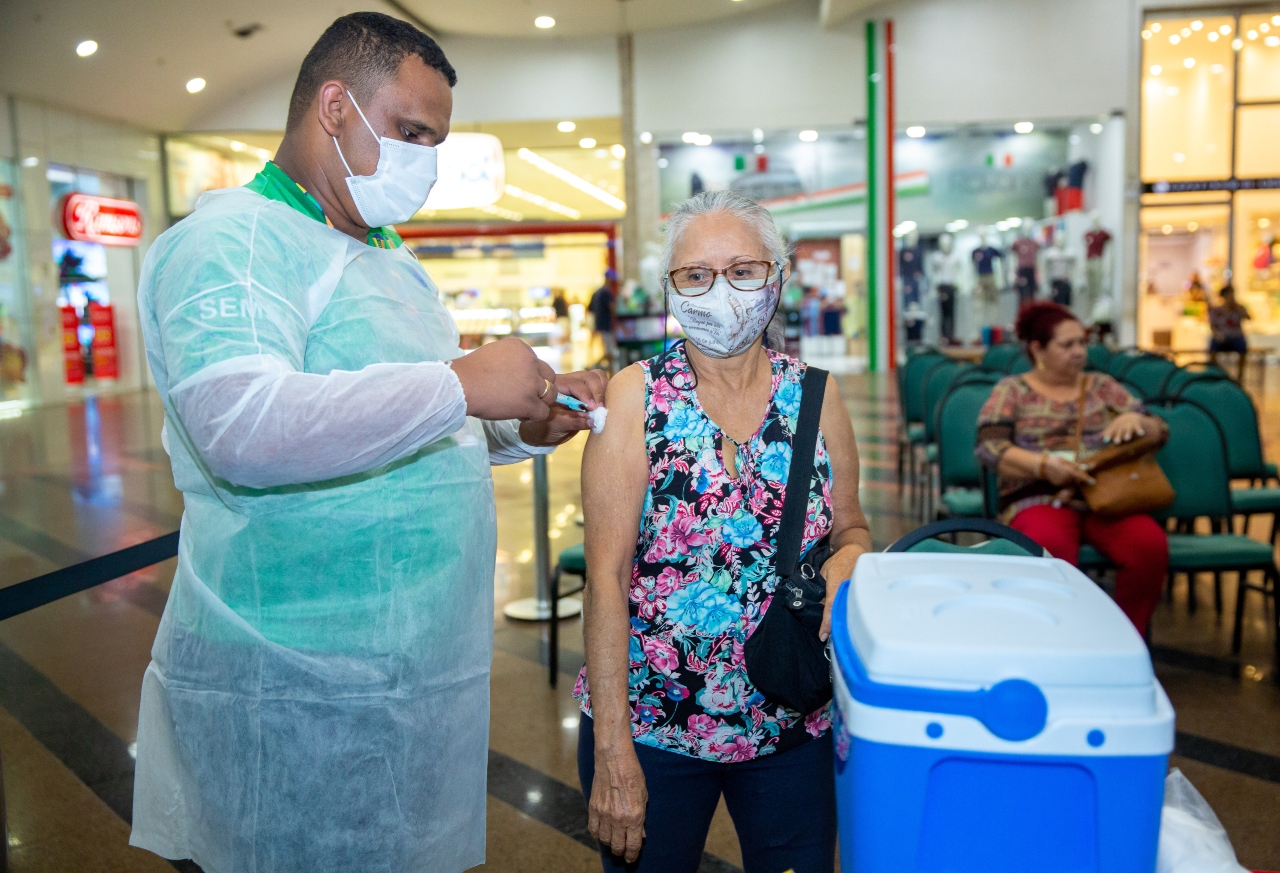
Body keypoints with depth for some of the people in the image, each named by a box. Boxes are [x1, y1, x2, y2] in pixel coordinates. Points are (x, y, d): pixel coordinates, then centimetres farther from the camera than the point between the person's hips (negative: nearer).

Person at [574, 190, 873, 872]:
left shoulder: (815, 395, -1)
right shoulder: (637, 395, -10)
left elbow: (851, 529, 11)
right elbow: (606, 577, -13)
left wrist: (847, 560, -14)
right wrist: (612, 749, -16)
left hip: (795, 725, 3)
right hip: (647, 723, -2)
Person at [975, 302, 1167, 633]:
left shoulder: (1102, 386, 20)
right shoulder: (1012, 390, 11)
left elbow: (1160, 430, 16)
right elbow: (990, 447, -3)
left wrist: (1135, 419, -8)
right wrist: (1043, 464, -20)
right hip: (1039, 498, -3)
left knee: (1151, 544, -29)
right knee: (1050, 549, -38)